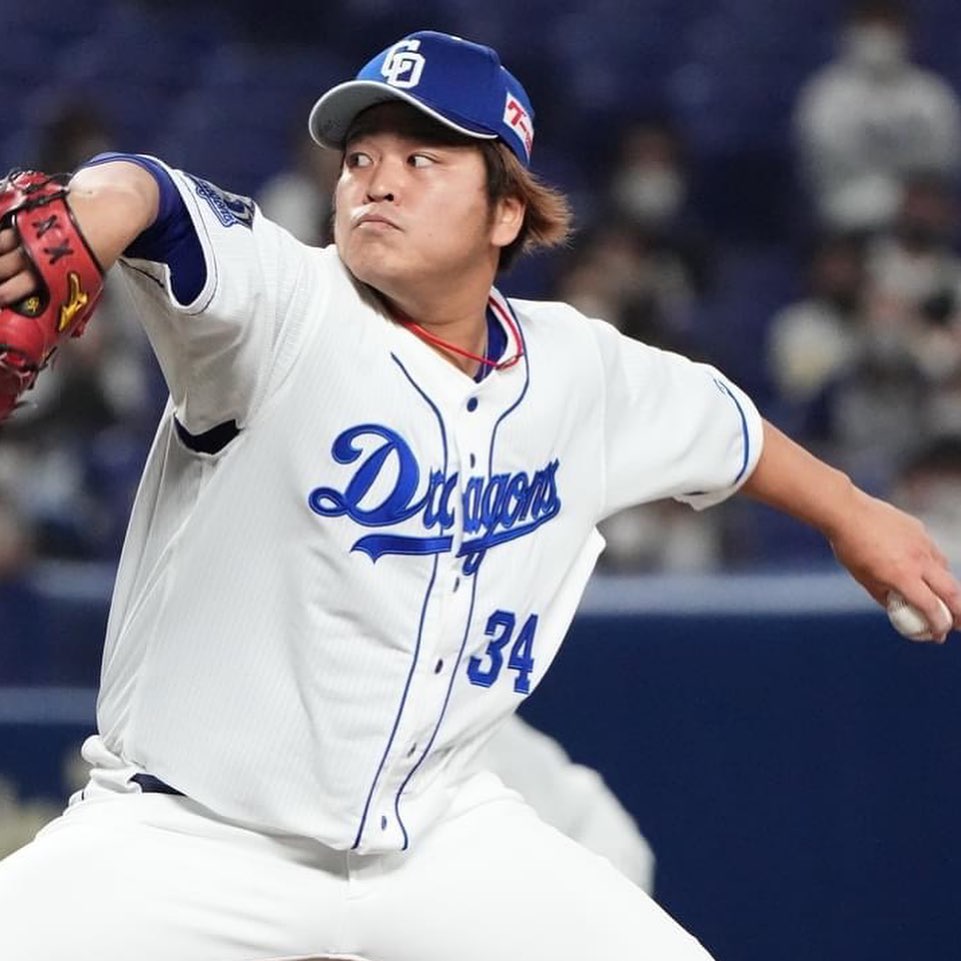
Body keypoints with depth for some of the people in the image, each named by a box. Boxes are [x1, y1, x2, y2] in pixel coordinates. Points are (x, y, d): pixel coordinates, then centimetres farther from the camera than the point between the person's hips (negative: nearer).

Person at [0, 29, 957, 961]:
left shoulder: (579, 371, 2)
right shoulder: (287, 311, -15)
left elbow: (717, 421, 23)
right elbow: (155, 203, -36)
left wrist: (850, 512, 38)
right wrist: (93, 211, -59)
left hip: (434, 835, 5)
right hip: (189, 838, -5)